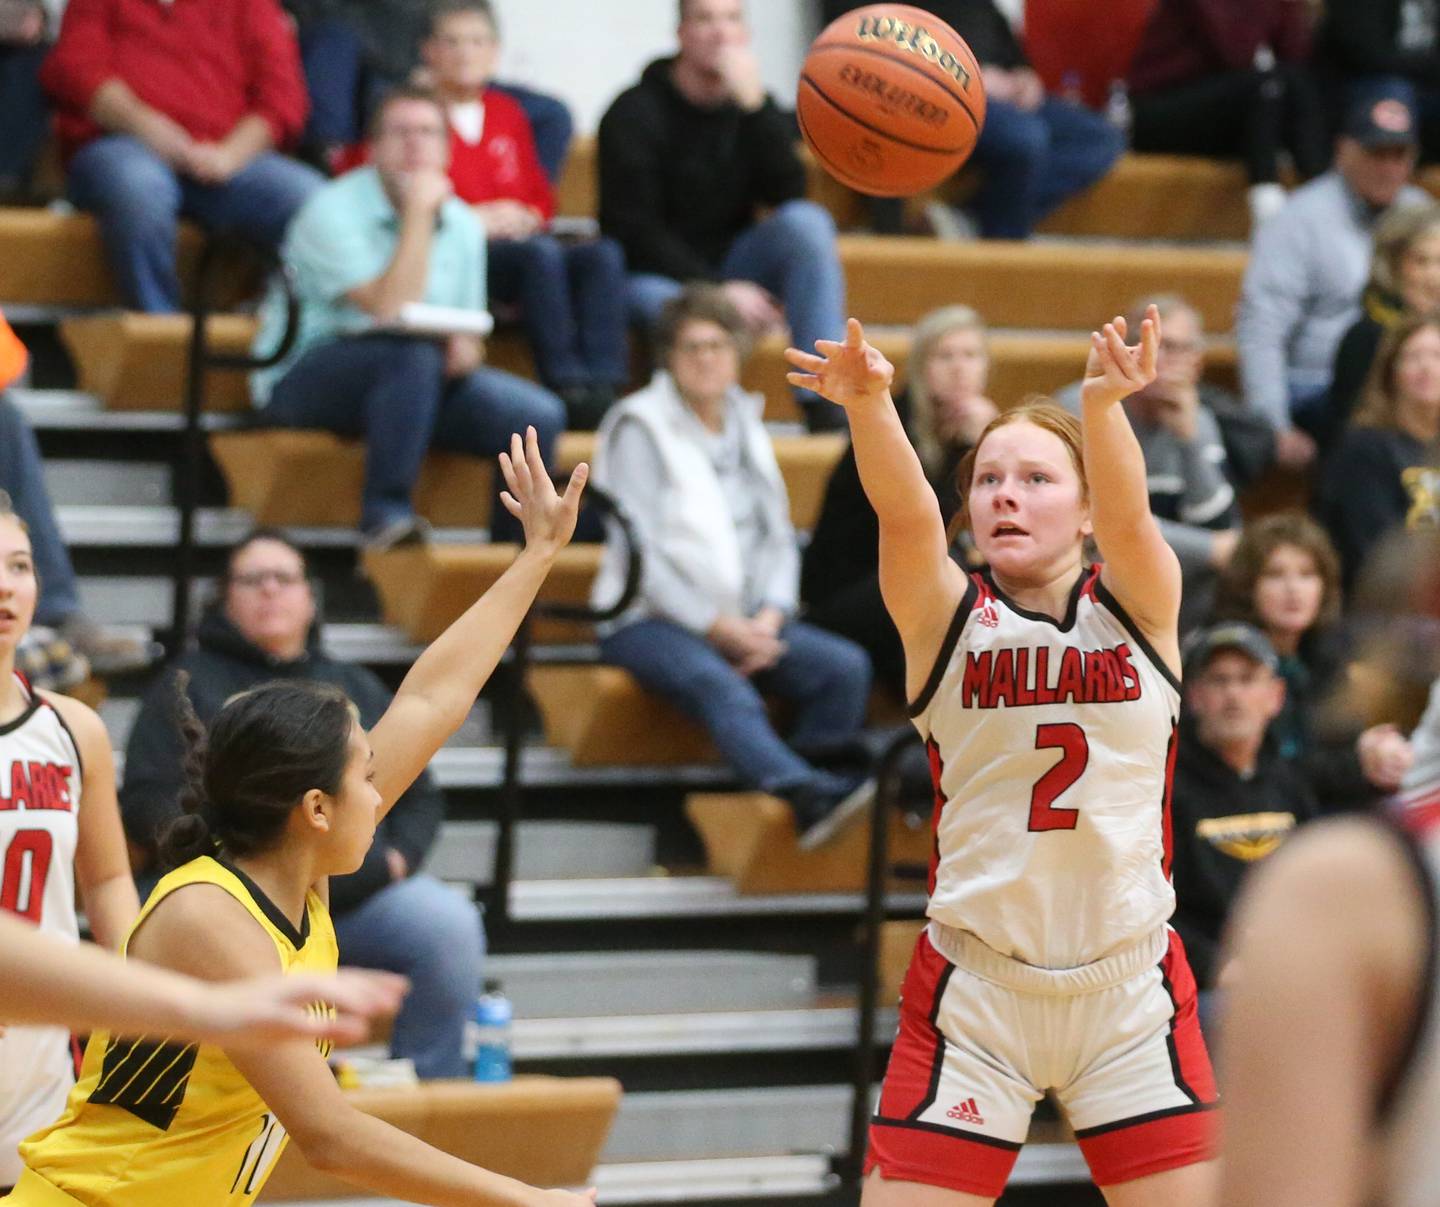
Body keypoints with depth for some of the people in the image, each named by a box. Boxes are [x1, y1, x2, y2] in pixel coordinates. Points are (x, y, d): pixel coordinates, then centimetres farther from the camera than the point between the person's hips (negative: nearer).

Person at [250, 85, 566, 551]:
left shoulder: (461, 224, 9)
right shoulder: (334, 212, -12)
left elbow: (466, 332, 16)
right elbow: (388, 307, -23)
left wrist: (463, 347, -10)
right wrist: (419, 211, -18)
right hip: (302, 380, -6)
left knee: (539, 415, -16)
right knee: (411, 355, -39)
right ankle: (385, 514, -32)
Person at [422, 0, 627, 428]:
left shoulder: (508, 114, 22)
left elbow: (540, 196, 25)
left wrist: (527, 216, 1)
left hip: (516, 237, 6)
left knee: (604, 254, -23)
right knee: (542, 254, -36)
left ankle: (603, 385, -35)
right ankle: (568, 386, -39)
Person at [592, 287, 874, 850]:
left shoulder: (746, 428, 19)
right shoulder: (641, 428, -1)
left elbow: (779, 538, 16)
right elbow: (639, 550, -9)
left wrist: (769, 616, -4)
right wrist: (716, 627, -15)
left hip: (741, 620, 6)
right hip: (651, 620, -6)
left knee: (846, 667, -20)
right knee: (722, 688, -38)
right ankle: (812, 796, -60)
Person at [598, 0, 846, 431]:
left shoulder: (755, 106, 6)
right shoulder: (635, 112, -7)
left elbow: (787, 194, -11)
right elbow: (632, 230, -15)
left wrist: (754, 105, -21)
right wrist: (718, 288, -23)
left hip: (733, 272, 5)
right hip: (653, 275, -5)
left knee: (806, 221, -24)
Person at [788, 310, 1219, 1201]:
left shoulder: (1139, 606, 3)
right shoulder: (946, 618, 2)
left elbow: (1126, 510, -18)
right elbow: (905, 513, -17)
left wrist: (1104, 404, -39)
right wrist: (870, 403, -38)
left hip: (1132, 992, 0)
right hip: (973, 989, 0)